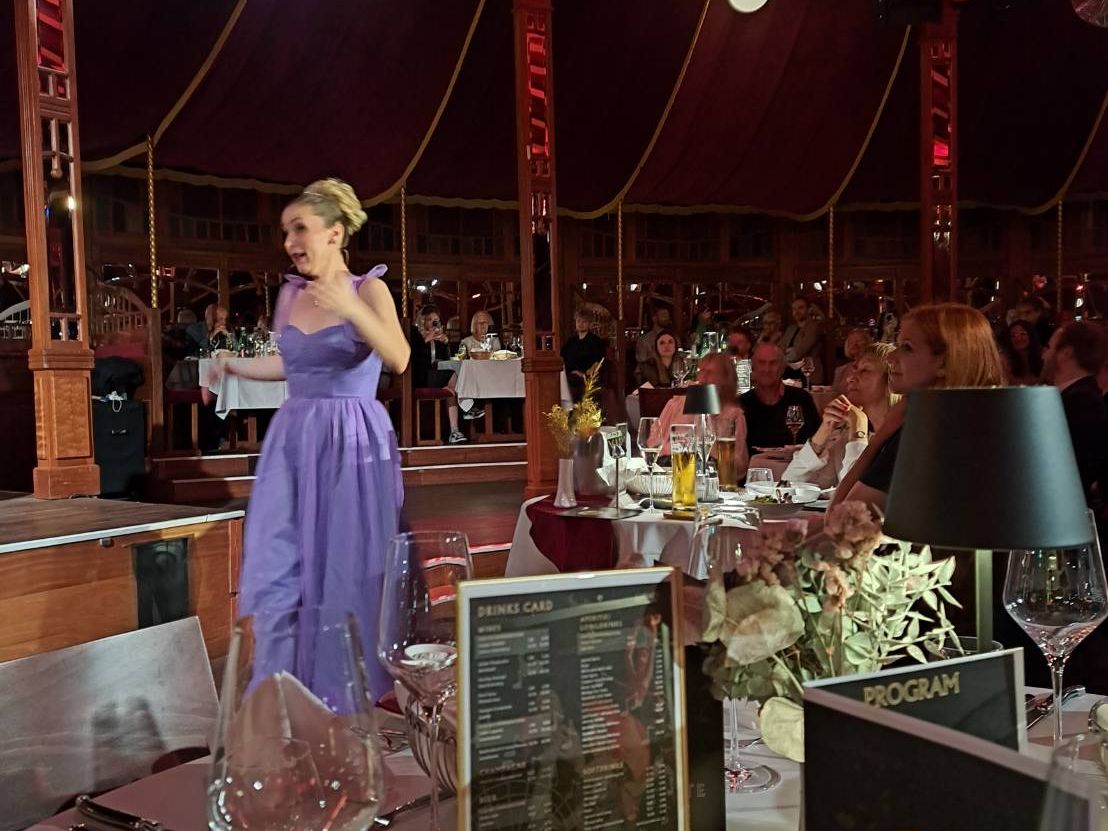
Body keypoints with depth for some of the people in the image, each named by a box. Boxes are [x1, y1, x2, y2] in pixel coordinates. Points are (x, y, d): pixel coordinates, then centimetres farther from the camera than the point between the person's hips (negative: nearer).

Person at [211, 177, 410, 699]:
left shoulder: (368, 289, -5)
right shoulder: (289, 293, 10)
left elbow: (398, 360, -20)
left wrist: (352, 311, -31)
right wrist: (233, 367, 17)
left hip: (353, 442, -5)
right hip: (292, 440, 5)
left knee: (348, 569, 2)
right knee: (273, 568, 2)